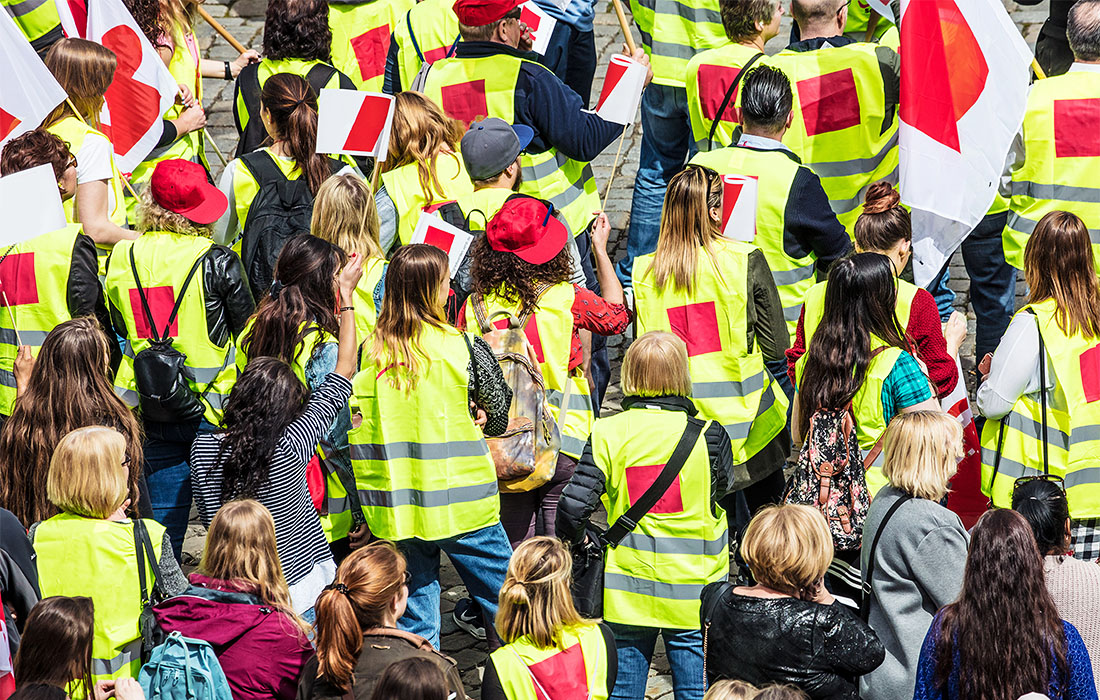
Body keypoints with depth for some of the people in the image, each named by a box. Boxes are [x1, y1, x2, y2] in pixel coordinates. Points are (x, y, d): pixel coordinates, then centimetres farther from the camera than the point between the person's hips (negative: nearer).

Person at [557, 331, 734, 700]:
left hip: (627, 592, 1)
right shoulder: (708, 435, -11)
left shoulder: (607, 433, -9)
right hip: (692, 590, -1)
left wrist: (574, 541, 7)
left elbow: (574, 506, -13)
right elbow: (723, 486, 8)